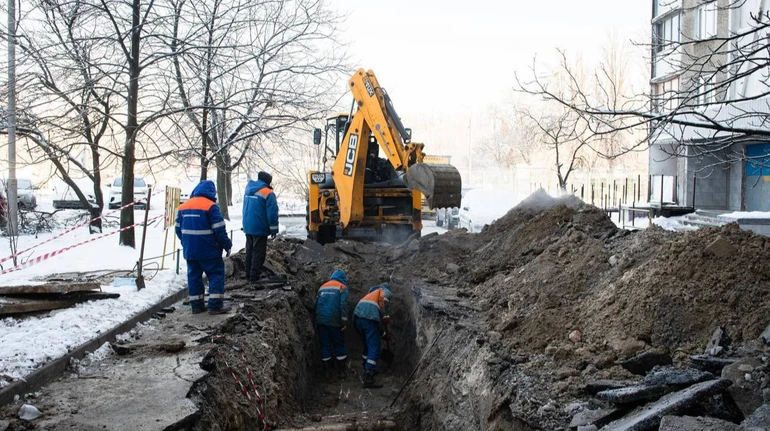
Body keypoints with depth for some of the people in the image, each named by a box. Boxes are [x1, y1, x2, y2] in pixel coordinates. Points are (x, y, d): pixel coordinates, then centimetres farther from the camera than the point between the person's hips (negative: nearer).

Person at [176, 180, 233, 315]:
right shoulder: (210, 206, -12)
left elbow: (178, 228, 15)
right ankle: (215, 305, -4)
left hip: (189, 250, 6)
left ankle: (196, 305, 14)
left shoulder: (183, 206, 10)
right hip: (208, 250, -6)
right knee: (216, 274, 1)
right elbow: (219, 230, -15)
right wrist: (227, 245, -4)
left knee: (194, 275, 12)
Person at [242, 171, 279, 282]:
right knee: (258, 252, -2)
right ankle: (254, 276, -2)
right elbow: (272, 213, -15)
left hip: (248, 227, 7)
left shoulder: (248, 190, 10)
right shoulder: (268, 193, -14)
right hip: (260, 228, -7)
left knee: (250, 250, 16)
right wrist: (273, 229, -10)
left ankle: (248, 274, 22)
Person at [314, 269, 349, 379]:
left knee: (325, 345, 9)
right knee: (339, 346, 7)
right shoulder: (342, 287, 2)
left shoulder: (322, 287, 18)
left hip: (320, 321, 4)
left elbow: (316, 304, 17)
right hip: (334, 322, -4)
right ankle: (341, 371, 7)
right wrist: (344, 322, -10)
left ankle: (327, 371, 12)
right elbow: (343, 305, -10)